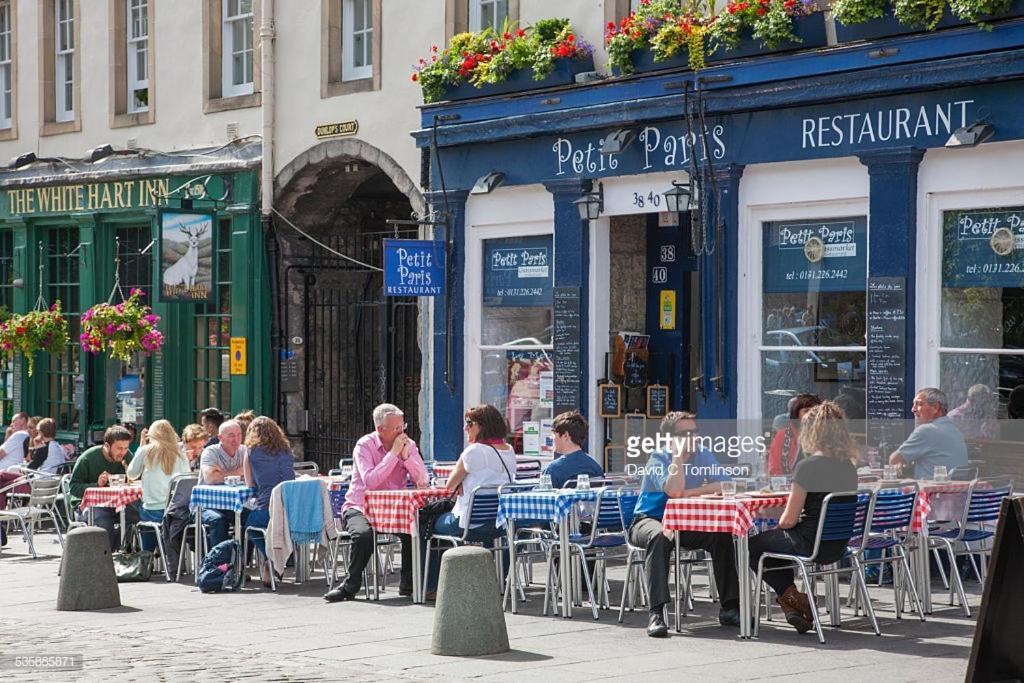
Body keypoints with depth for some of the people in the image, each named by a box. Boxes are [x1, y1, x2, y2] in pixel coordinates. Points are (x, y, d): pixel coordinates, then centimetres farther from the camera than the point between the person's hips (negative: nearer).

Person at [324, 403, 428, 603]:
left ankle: (408, 584, -7)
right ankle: (351, 586, -16)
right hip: (361, 508, -3)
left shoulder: (408, 444, 3)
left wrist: (406, 456, -19)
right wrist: (394, 453, -22)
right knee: (363, 534, -35)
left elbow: (422, 481, -6)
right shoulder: (364, 446, -9)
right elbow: (370, 481, -25)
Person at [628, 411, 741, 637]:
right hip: (650, 520, -4)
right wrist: (679, 454, -21)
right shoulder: (658, 459, -11)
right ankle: (656, 613, -44)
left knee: (722, 535, -20)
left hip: (687, 524, 4)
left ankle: (730, 608, -14)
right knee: (660, 536, -38)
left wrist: (687, 493, -20)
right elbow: (673, 491, -29)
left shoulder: (703, 456, 2)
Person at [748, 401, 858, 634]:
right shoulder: (848, 466, 3)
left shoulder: (808, 467, -19)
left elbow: (789, 520, -16)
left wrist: (778, 526, 8)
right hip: (838, 546, 7)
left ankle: (793, 598, 12)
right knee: (776, 540, 31)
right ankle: (792, 601, 23)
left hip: (812, 545, -7)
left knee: (753, 546, 18)